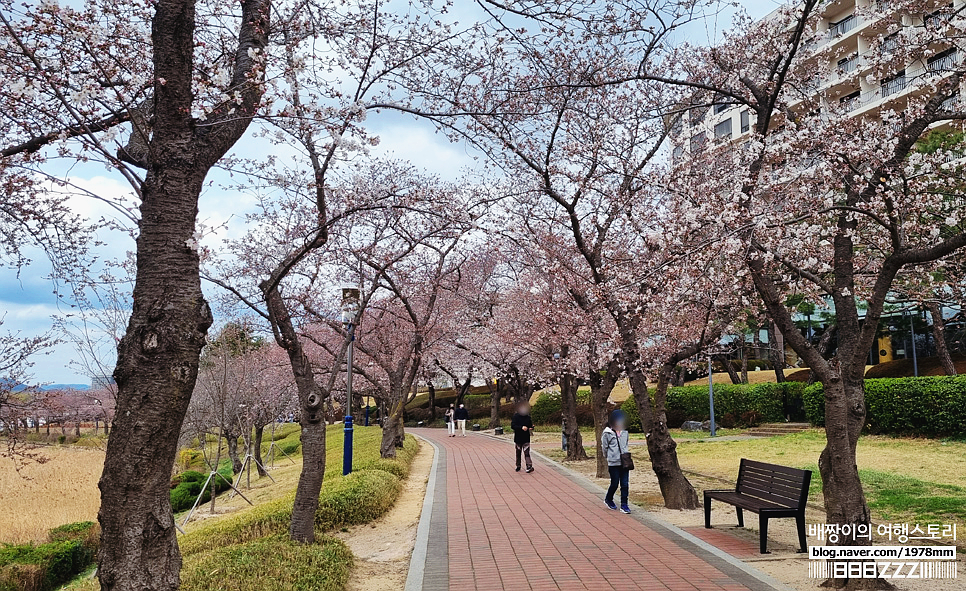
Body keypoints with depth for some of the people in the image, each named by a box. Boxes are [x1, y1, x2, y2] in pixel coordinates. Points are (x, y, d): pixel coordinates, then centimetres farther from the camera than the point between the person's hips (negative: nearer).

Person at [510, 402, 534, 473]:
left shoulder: (528, 417, 4)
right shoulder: (516, 416, -5)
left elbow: (530, 426, 15)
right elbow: (512, 426, -15)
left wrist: (531, 428, -10)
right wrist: (521, 427, -26)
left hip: (526, 438, 0)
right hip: (518, 438, 0)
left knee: (527, 452, -10)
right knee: (518, 453, 12)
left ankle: (529, 466, -16)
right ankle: (518, 466, 26)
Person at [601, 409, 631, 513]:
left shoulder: (625, 432, 8)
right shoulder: (607, 433, -7)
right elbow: (604, 447, 3)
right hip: (613, 463, -4)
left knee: (625, 484, 1)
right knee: (615, 484, 1)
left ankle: (624, 505, 9)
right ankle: (608, 499, 26)